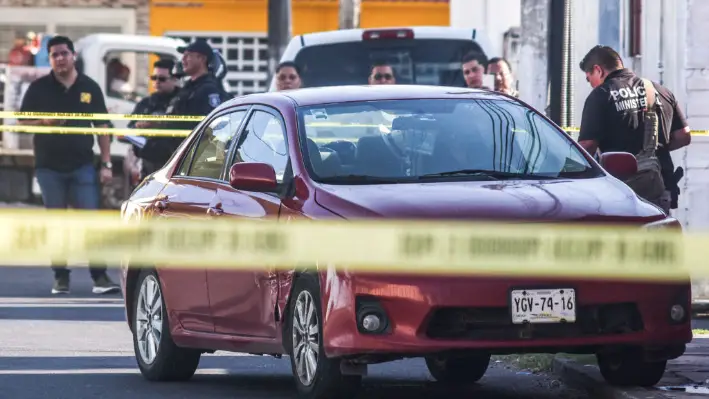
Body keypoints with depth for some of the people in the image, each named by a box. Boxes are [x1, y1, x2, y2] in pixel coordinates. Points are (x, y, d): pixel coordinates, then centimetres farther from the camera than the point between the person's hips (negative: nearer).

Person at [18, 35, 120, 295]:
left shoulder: (89, 87, 6)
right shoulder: (39, 88, 3)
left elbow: (102, 126, 8)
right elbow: (23, 122, 5)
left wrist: (106, 164, 2)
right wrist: (44, 123, -16)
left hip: (82, 165, 0)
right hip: (49, 166, 0)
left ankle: (100, 276, -6)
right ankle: (60, 277, 10)